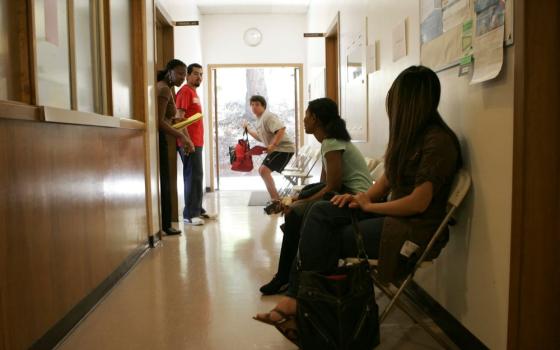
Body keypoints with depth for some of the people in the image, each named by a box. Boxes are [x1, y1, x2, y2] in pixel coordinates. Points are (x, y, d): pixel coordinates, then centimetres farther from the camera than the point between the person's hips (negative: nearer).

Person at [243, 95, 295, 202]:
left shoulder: (268, 116, -16)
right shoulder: (259, 119, 14)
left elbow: (281, 129, -31)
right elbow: (261, 137, 25)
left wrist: (273, 145, -35)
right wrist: (247, 129, 24)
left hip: (284, 148, -11)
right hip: (276, 149, 11)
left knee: (264, 170, -19)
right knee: (262, 170, 18)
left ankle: (275, 199, -11)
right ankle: (276, 198, 25)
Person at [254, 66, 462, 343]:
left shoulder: (437, 141, -17)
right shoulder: (410, 133, 12)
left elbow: (419, 203, -21)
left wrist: (369, 206, -11)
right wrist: (363, 196, -3)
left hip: (416, 227, -8)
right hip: (394, 214, 8)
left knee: (328, 241, -13)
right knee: (320, 212, -12)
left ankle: (299, 301, 5)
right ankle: (297, 298, -19)